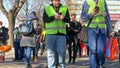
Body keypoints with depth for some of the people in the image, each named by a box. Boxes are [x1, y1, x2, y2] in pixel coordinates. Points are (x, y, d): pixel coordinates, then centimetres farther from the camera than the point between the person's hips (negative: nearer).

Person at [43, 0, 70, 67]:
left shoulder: (65, 8, 11)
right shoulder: (47, 8, 8)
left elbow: (68, 20, 2)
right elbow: (45, 19, -4)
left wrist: (64, 18, -20)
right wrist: (53, 17, -20)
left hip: (61, 34, 1)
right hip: (50, 34, 0)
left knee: (61, 52, 1)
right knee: (51, 53, 1)